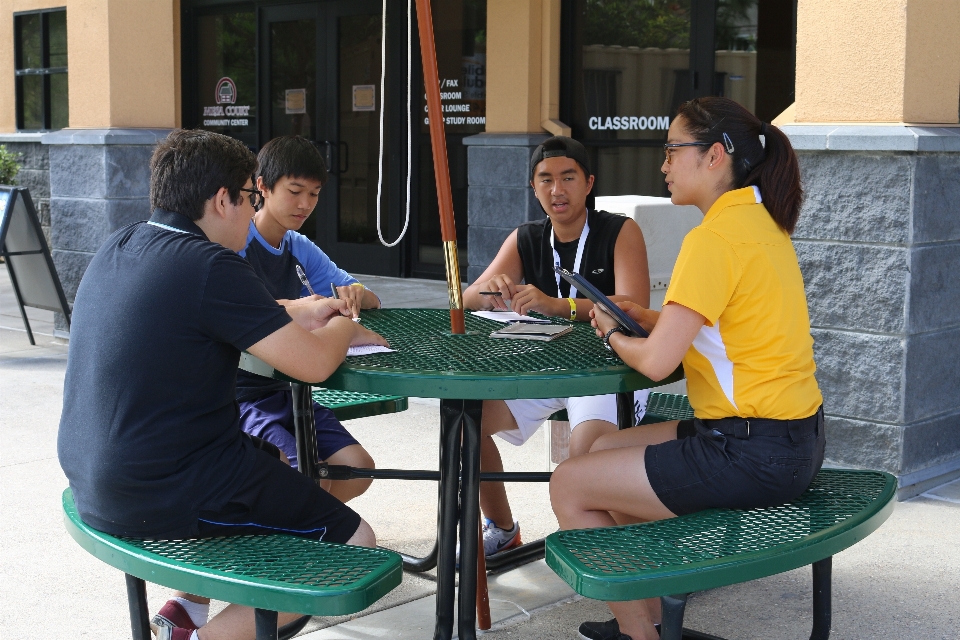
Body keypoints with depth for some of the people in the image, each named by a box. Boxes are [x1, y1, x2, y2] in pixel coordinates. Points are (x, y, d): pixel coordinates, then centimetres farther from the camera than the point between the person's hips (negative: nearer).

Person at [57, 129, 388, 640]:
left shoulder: (118, 248, 7)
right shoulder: (208, 265, -20)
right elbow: (314, 364, -19)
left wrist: (295, 316, 18)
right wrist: (342, 329, 4)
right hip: (163, 498, -9)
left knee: (273, 459, 32)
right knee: (354, 543, -1)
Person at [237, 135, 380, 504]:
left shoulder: (301, 249, 12)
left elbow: (372, 302, 12)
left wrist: (357, 295, -13)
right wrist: (291, 308, -40)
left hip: (286, 391, 7)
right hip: (241, 395, -7)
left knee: (358, 469, -8)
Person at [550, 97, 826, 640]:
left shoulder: (714, 239, -20)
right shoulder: (762, 220, 11)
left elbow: (656, 362, -22)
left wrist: (612, 334, -1)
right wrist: (644, 317, 8)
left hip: (753, 455, -10)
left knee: (569, 486, -1)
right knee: (605, 451, 22)